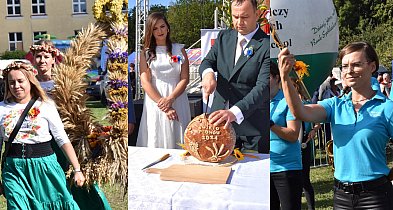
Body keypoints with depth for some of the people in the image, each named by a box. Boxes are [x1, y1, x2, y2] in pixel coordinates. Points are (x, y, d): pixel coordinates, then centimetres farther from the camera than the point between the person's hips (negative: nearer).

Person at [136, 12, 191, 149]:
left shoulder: (179, 50, 9)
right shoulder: (146, 53, 7)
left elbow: (185, 79, 2)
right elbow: (145, 82, -2)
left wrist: (170, 99, -13)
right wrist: (163, 105, -12)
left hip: (177, 101, 0)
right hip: (154, 104, 0)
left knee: (178, 141, 2)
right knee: (156, 141, 1)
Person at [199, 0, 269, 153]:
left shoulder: (266, 45, -11)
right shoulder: (224, 37, 9)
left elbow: (263, 87, -19)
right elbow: (208, 61, 9)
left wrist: (235, 112, -32)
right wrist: (208, 73, -17)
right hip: (219, 119, 5)